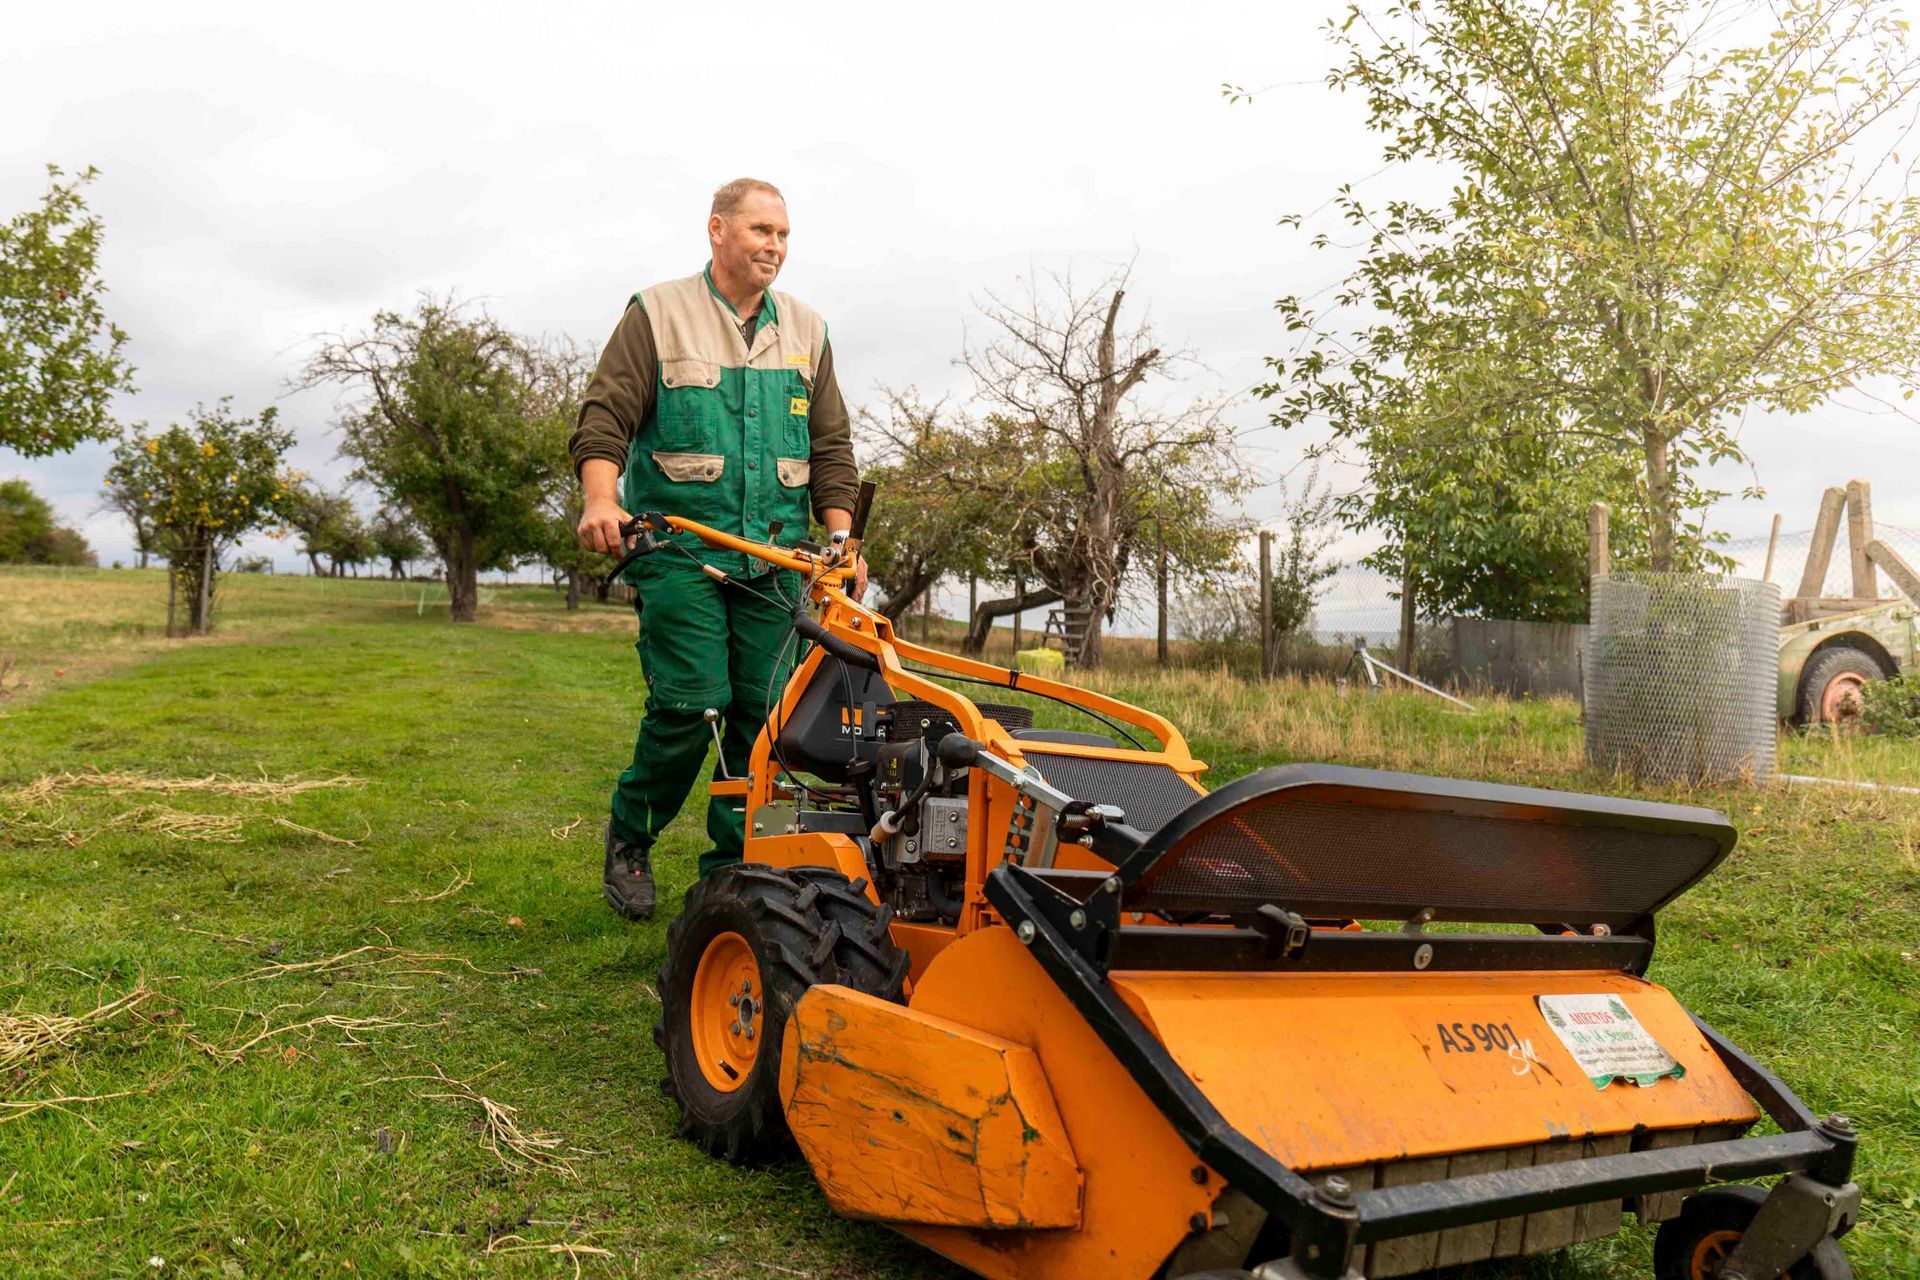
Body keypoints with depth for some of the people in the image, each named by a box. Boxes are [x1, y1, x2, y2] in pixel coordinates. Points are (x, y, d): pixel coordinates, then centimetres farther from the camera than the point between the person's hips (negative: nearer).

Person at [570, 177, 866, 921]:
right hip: (679, 548, -4)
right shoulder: (658, 316, 4)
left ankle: (733, 871, 11)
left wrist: (841, 539, 5)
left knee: (763, 712, 0)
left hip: (774, 559, 4)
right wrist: (601, 498, -23)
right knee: (689, 701, -12)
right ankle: (629, 838, 12)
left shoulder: (805, 332, 16)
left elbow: (831, 448, 17)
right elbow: (605, 416, -4)